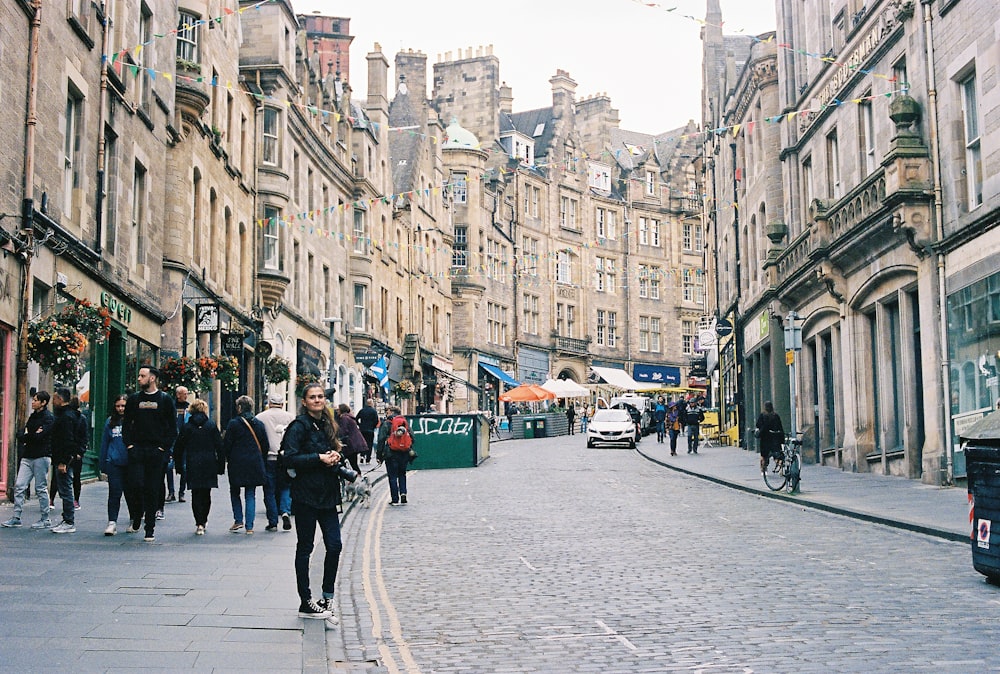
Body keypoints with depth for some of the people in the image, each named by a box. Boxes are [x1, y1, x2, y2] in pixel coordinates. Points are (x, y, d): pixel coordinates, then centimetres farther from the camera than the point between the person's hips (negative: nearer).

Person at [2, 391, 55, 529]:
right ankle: (16, 518, 5)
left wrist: (27, 436, -4)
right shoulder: (33, 416, 17)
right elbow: (21, 438, 9)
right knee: (19, 486, 1)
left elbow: (39, 436, -20)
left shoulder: (49, 418, -7)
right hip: (28, 457, 8)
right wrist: (33, 435, -9)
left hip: (41, 457, -8)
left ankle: (45, 519, 6)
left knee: (41, 489, -2)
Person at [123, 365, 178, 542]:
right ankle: (136, 517, 13)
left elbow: (173, 427, 3)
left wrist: (164, 447, -6)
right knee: (136, 484, -11)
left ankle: (150, 528, 8)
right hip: (136, 449, 2)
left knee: (153, 489, 1)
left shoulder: (166, 400, 3)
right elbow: (126, 424, 14)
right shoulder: (133, 399, 10)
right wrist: (129, 444, 1)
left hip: (157, 450, -1)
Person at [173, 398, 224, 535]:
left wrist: (179, 465, 12)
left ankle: (199, 523, -7)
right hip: (209, 465, 1)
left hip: (192, 466, -1)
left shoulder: (187, 427, 0)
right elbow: (220, 447, 0)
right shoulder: (212, 425, 1)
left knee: (196, 494, 2)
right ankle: (203, 521, 20)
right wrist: (221, 466, 5)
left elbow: (178, 448, 2)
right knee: (206, 493, 13)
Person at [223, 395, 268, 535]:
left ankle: (238, 520, 9)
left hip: (237, 464, -3)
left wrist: (228, 458, 10)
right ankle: (249, 526, 1)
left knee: (235, 492, 16)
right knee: (250, 495, 6)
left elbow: (227, 445, -7)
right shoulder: (259, 424, 3)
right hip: (254, 464, 3)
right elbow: (265, 446, 5)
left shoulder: (233, 423, -9)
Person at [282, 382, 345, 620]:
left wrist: (336, 456, 0)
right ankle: (306, 603, 9)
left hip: (328, 494, 7)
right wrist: (319, 458, -18)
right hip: (306, 495, -7)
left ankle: (327, 597, 16)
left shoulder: (327, 425, 14)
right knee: (305, 547, 2)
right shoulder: (299, 426, -8)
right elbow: (290, 459, -17)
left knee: (334, 545, 2)